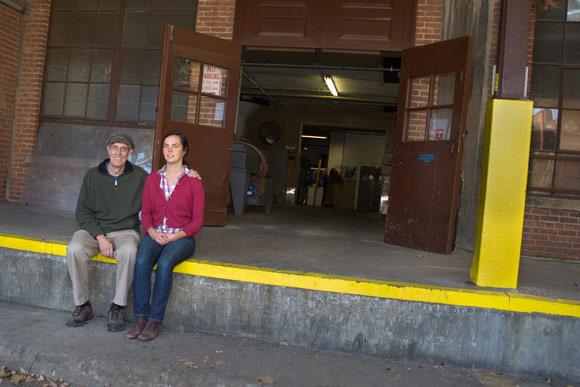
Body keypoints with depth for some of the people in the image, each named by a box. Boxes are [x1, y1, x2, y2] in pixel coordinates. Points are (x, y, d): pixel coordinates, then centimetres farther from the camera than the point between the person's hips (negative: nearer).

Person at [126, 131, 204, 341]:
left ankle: (155, 320, -20)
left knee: (164, 263, -32)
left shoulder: (193, 182, 0)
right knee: (141, 261, -28)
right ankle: (140, 318, -19)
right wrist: (153, 232, -8)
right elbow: (145, 213, 12)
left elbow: (197, 221, -1)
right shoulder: (152, 179, 12)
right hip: (155, 234, 3)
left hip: (181, 237, -3)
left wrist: (174, 237, -14)